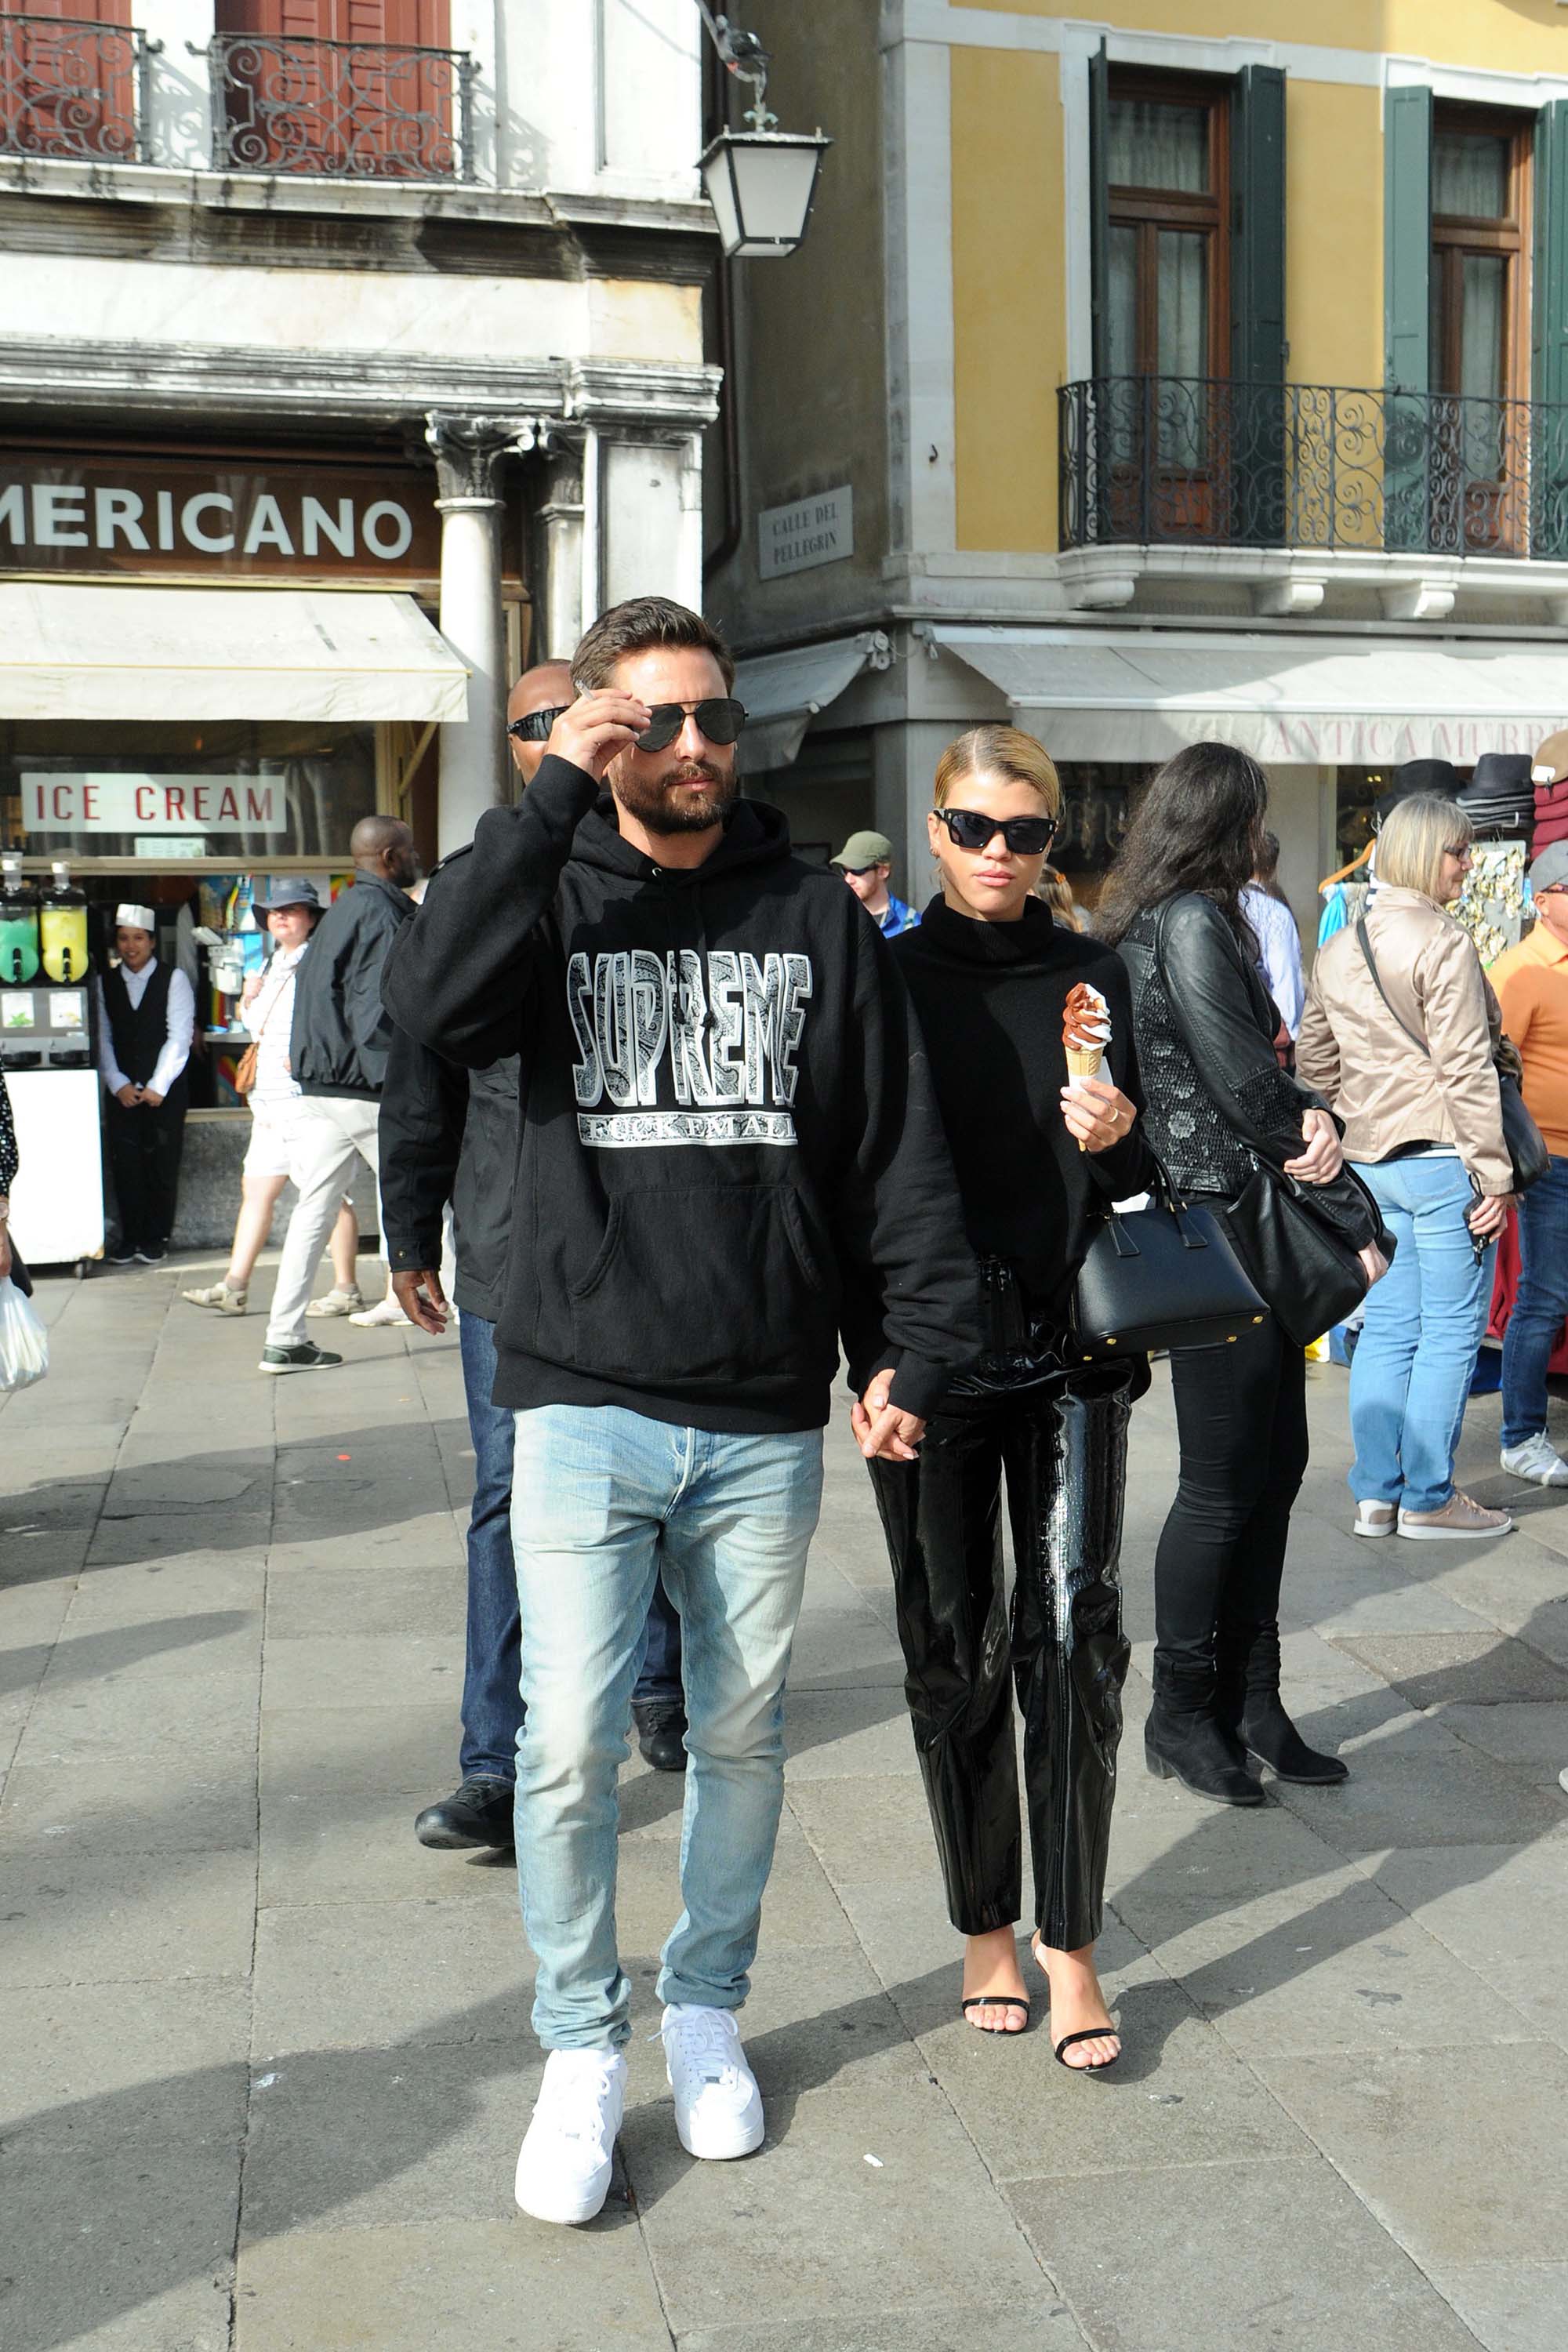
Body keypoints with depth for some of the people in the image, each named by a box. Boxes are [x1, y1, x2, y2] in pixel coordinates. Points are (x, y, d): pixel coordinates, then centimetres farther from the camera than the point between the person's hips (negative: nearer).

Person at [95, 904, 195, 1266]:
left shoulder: (174, 979, 1)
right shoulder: (105, 983, 9)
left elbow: (179, 1036, -5)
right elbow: (102, 1038, 6)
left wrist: (157, 1086, -11)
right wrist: (118, 1084, -6)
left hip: (164, 1090, -2)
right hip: (121, 1090, 2)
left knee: (162, 1165, -1)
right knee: (125, 1165, 0)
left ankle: (155, 1239, 9)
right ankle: (129, 1237, 10)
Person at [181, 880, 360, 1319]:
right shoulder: (271, 965, 19)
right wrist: (248, 1000, 7)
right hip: (271, 1098, 9)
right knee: (256, 1187, 6)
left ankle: (345, 1287, 5)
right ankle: (234, 1286, 7)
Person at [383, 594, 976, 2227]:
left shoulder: (815, 915, 5)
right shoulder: (555, 894, 1)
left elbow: (896, 1152, 5)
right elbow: (432, 1004, -21)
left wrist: (912, 1349, -1)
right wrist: (553, 798, -20)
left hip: (765, 1420, 2)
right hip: (585, 1405, -2)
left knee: (742, 1736, 14)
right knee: (570, 1746, 0)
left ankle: (706, 2010, 35)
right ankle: (581, 2051, 20)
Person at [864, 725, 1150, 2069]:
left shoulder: (1094, 976, 6)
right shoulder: (890, 978, 2)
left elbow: (1141, 1184, 10)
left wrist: (1116, 1138, -13)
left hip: (1069, 1351, 1)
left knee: (1075, 1637, -6)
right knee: (955, 1648, 6)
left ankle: (1069, 1941, 5)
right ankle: (985, 1926, 22)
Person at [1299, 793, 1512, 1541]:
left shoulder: (1338, 949, 12)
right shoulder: (1444, 944, -12)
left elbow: (1314, 1058, 17)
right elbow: (1465, 1067, -15)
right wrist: (1493, 1171, -13)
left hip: (1370, 1162, 8)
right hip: (1443, 1161, -8)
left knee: (1387, 1328, 12)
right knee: (1451, 1332, 1)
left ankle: (1376, 1495, 16)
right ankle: (1429, 1498, 6)